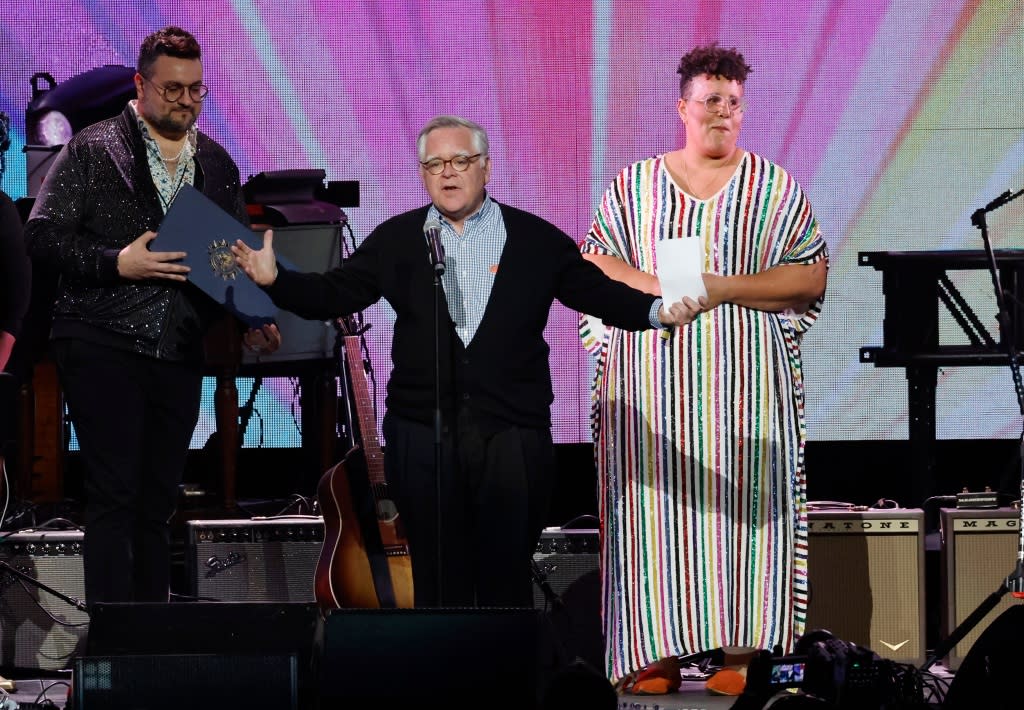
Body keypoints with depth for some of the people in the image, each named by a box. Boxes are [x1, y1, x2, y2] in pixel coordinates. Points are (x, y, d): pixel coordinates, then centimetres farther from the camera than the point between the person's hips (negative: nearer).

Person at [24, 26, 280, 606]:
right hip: (104, 345, -5)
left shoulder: (217, 164, 13)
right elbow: (42, 234, -7)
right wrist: (117, 263, -19)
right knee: (115, 496, -10)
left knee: (158, 502, 11)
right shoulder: (93, 150, -3)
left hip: (179, 354, 5)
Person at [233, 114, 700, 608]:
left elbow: (599, 292, 2)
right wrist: (275, 279, -14)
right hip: (422, 437, 1)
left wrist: (657, 311, -16)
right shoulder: (395, 240, 8)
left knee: (507, 580, 2)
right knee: (437, 580, 5)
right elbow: (332, 295, 4)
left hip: (513, 437, -1)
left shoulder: (537, 240, 5)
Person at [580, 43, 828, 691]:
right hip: (651, 380, 1)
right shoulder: (633, 185, 12)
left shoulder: (777, 188, 8)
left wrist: (725, 287, -11)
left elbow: (812, 275, 1)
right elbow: (594, 262, 6)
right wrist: (658, 286, -12)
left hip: (746, 380, -1)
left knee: (743, 504, -7)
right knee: (657, 508, -5)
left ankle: (739, 649, -5)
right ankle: (657, 652, -4)